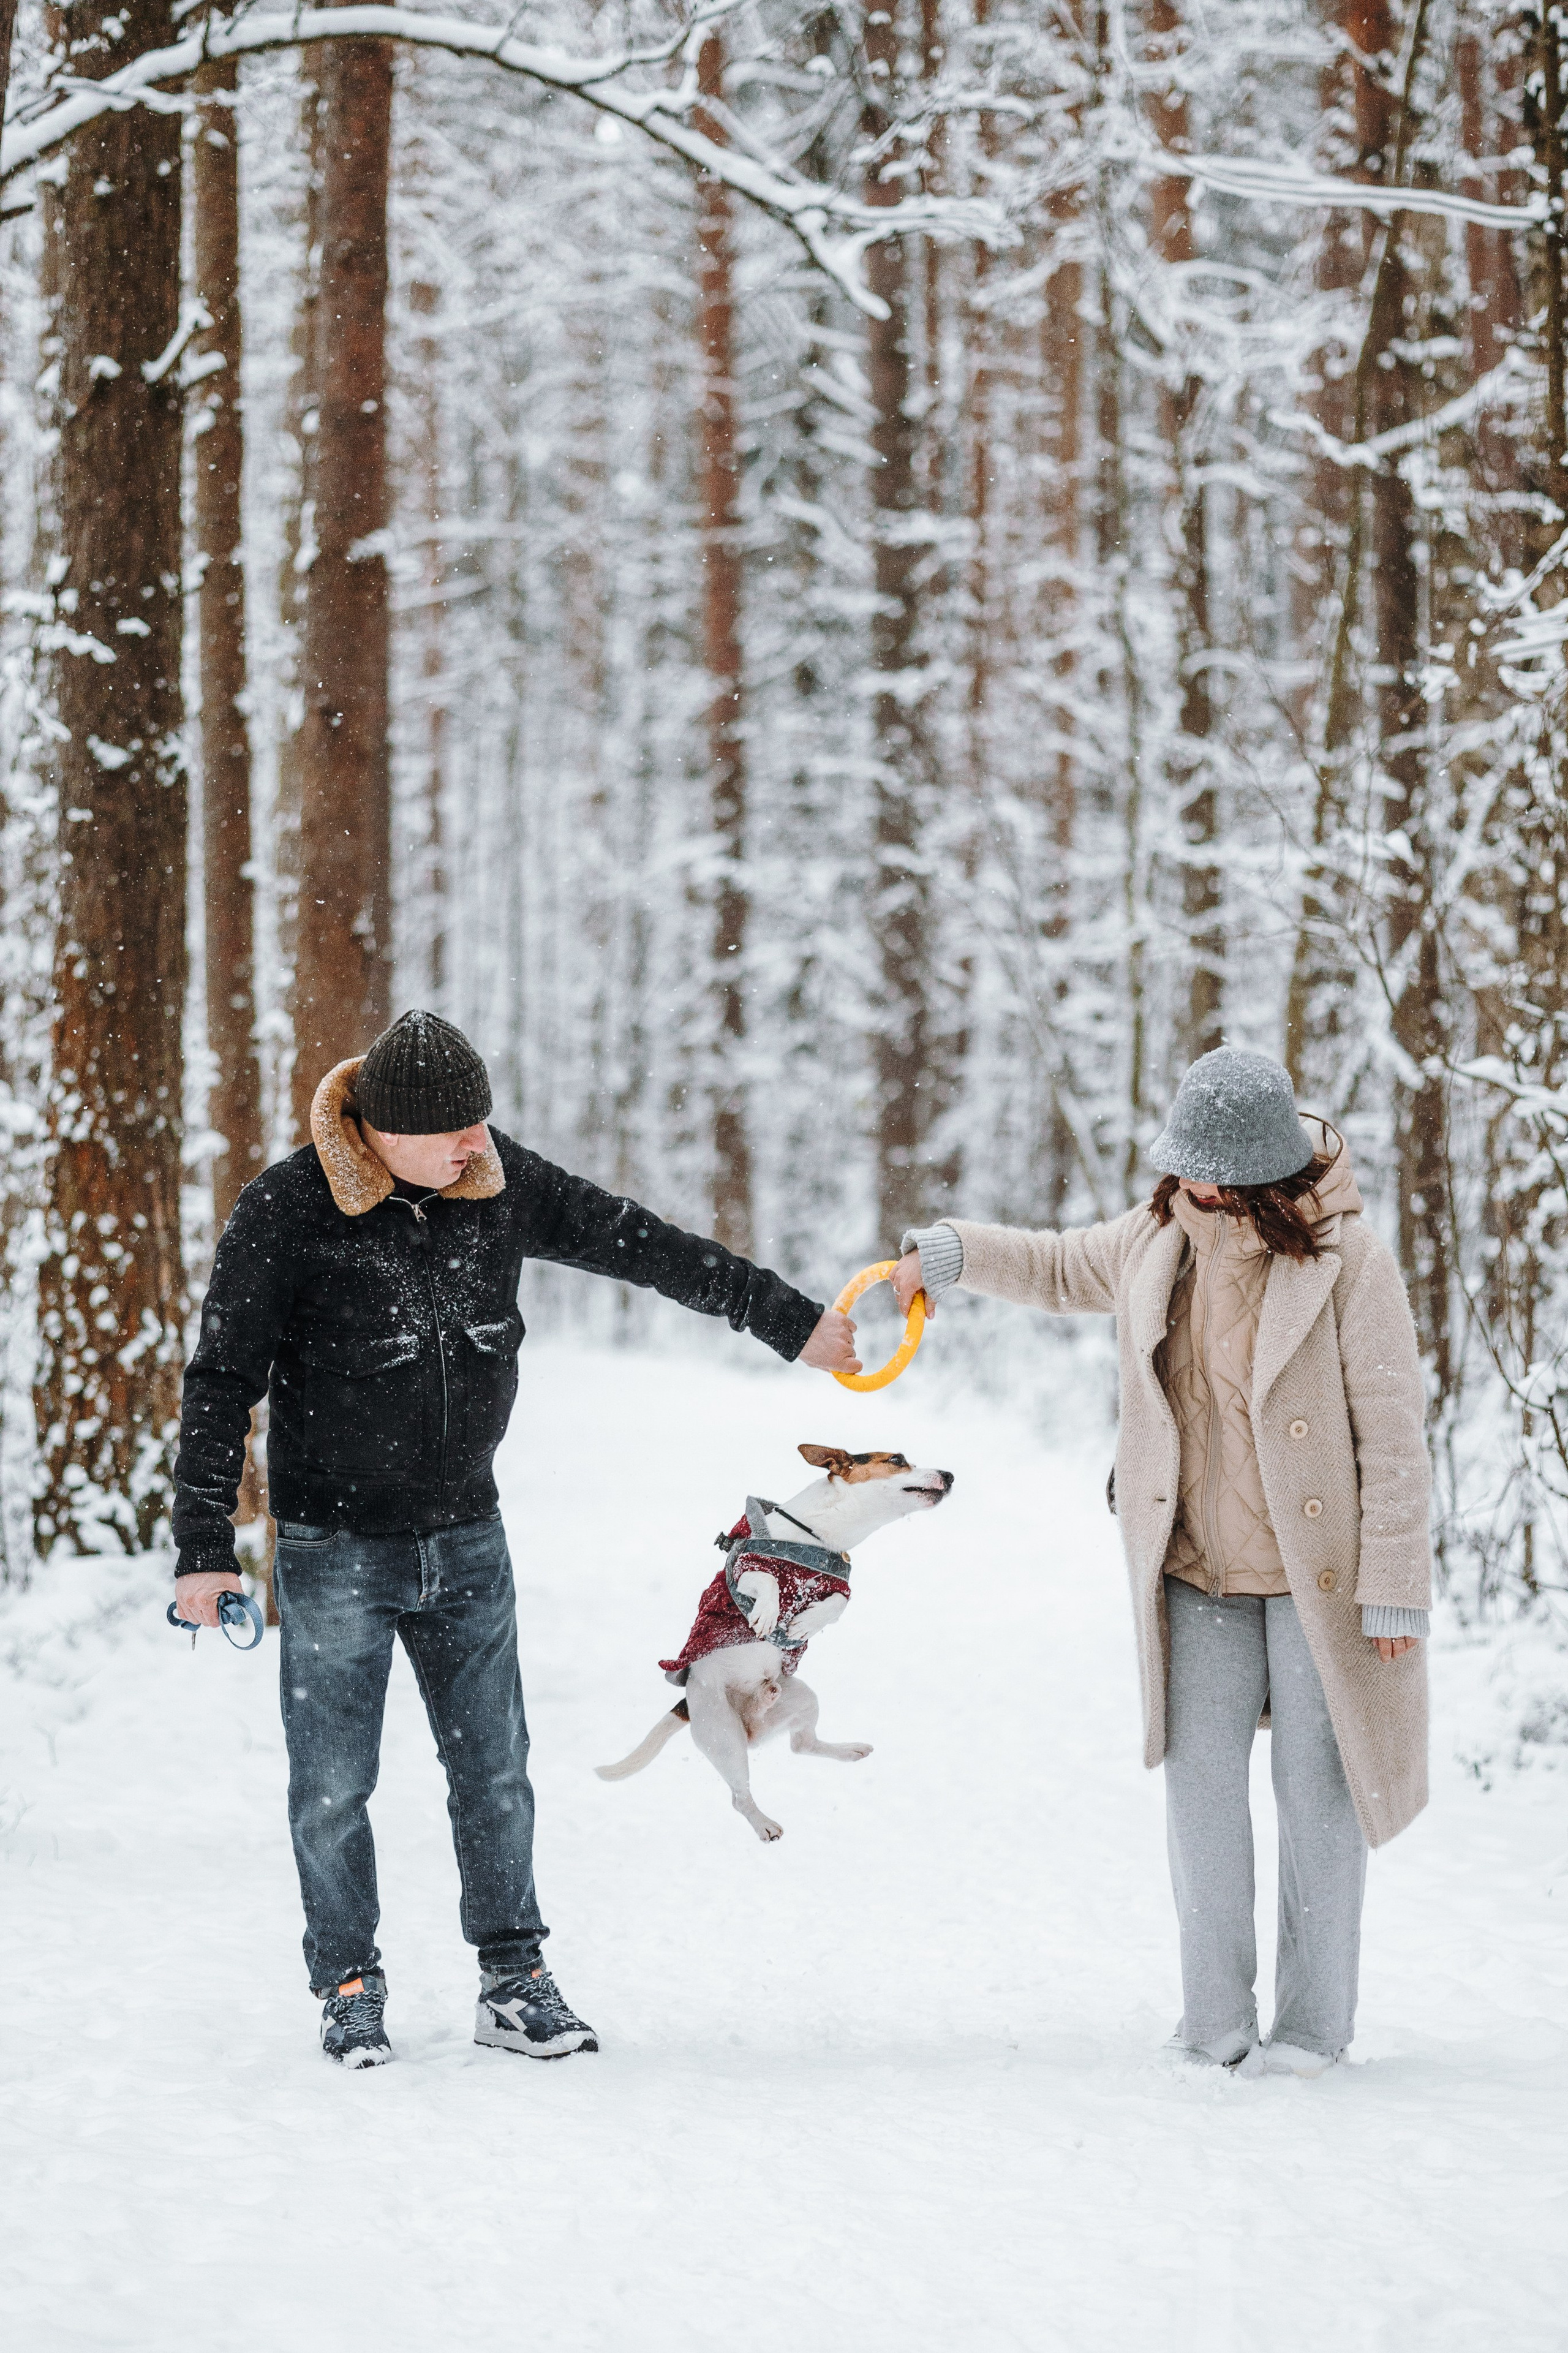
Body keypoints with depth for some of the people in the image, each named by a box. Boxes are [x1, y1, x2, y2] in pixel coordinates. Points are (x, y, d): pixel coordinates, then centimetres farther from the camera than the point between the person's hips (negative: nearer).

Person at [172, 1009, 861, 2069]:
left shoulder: (499, 1181, -4)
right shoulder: (287, 1213, -16)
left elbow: (644, 1246, 5)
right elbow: (223, 1380, -10)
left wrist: (789, 1319, 8)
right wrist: (205, 1546, -13)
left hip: (468, 1541, 4)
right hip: (336, 1547, -4)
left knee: (495, 1773, 7)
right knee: (333, 1785, 2)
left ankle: (516, 1983, 16)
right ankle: (351, 1990, 16)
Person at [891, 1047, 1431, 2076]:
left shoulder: (1347, 1261, -17)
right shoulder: (1158, 1240, 0)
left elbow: (1394, 1436, -14)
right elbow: (1062, 1268, 22)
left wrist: (1395, 1589, -15)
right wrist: (953, 1252, 5)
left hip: (1317, 1566, -5)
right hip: (1200, 1568, 5)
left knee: (1317, 1782, 2)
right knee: (1200, 1771, 4)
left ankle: (1314, 2019, 11)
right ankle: (1215, 2019, 13)